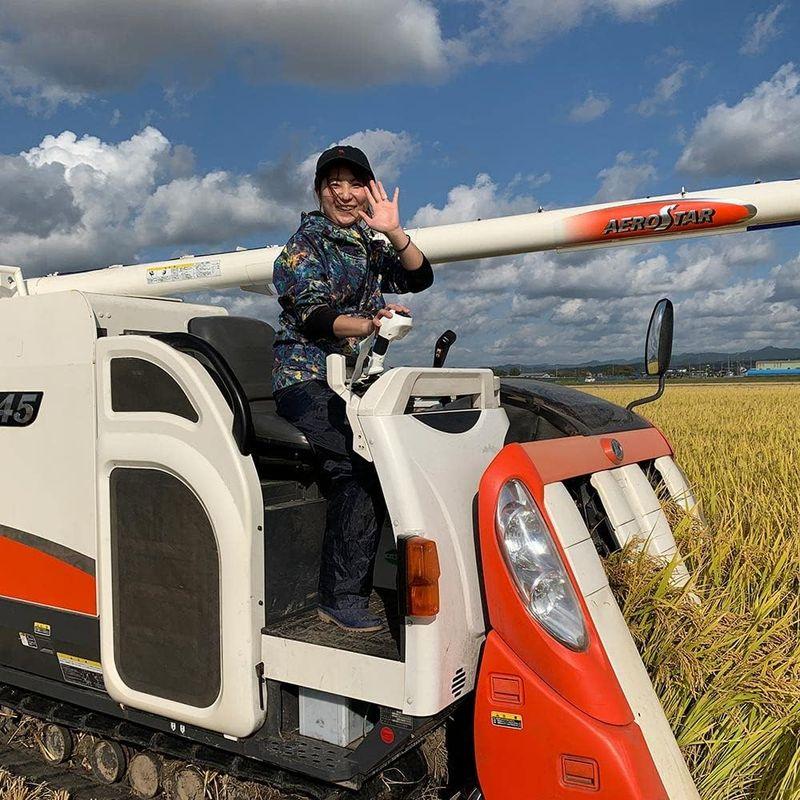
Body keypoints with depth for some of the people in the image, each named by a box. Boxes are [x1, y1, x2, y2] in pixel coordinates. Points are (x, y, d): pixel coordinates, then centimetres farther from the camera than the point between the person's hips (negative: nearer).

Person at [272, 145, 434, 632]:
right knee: (360, 468, -26)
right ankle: (341, 597, -17)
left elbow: (420, 278, 6)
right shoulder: (307, 241, -1)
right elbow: (310, 316, -15)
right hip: (306, 377, -6)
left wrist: (393, 232, -9)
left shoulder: (369, 245, 18)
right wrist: (368, 325, -33)